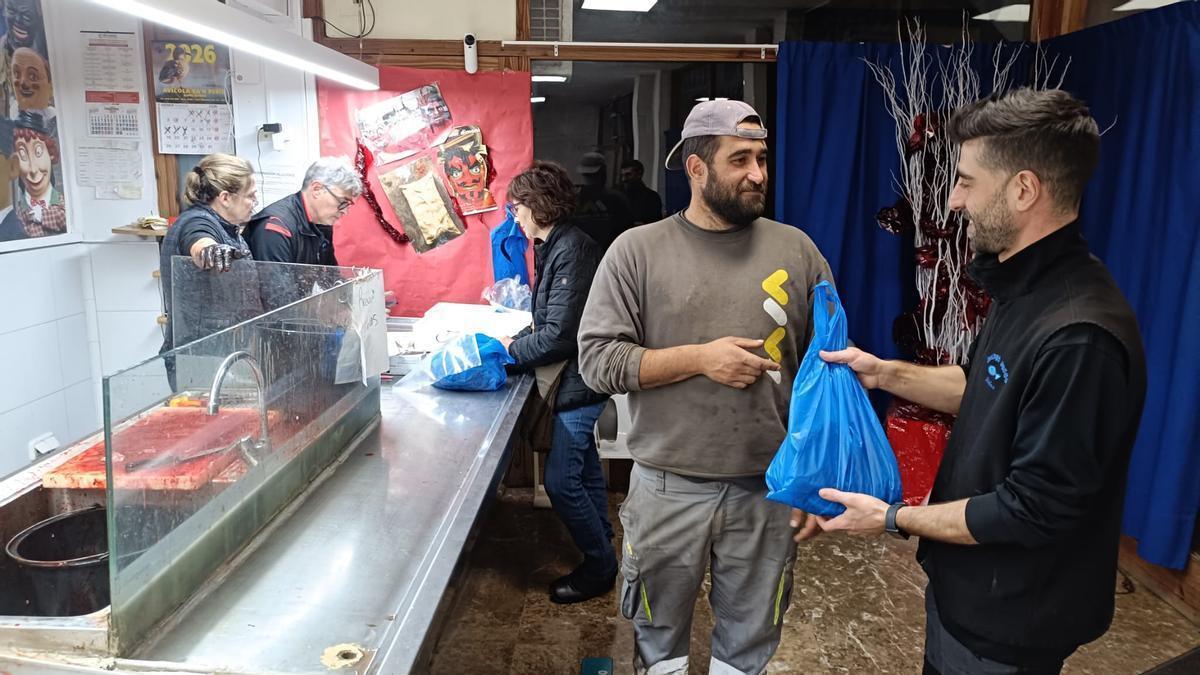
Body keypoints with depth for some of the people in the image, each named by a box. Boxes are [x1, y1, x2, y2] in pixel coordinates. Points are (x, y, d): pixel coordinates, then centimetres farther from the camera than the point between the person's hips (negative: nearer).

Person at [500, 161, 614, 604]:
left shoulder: (571, 251, -21)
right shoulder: (556, 246, 10)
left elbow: (560, 335, -24)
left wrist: (512, 350, -11)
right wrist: (518, 338, 1)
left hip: (579, 383, -10)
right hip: (577, 382, 10)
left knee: (560, 481, -3)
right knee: (584, 470, 19)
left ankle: (599, 568, 14)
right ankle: (603, 550, 34)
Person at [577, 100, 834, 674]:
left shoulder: (796, 249, 0)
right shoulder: (637, 250, -5)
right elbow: (596, 360, -9)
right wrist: (698, 357, -17)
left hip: (768, 491, 2)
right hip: (666, 490, -1)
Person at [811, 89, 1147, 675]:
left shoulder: (1079, 337, -32)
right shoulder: (1027, 287, 0)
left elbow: (1032, 510, -28)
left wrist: (894, 519, -18)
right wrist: (886, 373, 2)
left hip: (1008, 626, -8)